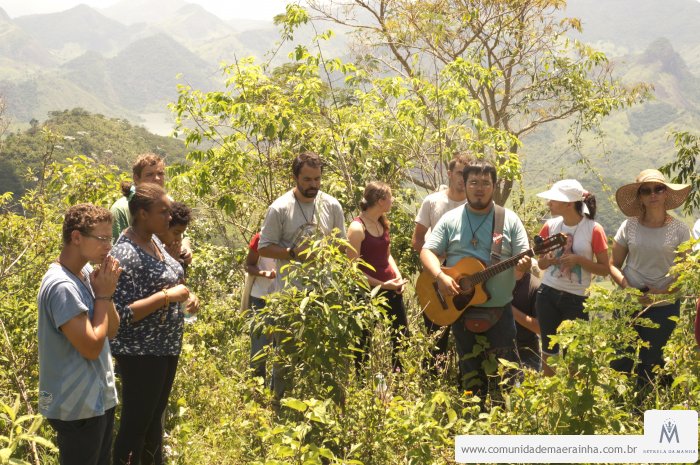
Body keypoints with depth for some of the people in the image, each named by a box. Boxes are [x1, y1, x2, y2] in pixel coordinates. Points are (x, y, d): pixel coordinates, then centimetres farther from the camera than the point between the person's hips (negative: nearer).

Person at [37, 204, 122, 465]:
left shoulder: (87, 273, 4)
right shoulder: (62, 286, -23)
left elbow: (112, 331, 9)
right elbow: (91, 347, -23)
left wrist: (106, 293, -7)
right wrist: (103, 295, -15)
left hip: (99, 398, 9)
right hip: (78, 406, -9)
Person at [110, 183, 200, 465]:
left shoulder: (154, 240, 5)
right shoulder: (125, 254, -23)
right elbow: (122, 314, -27)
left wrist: (185, 297, 0)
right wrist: (168, 296, -26)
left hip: (166, 346, 9)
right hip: (141, 352, -9)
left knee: (155, 417, 22)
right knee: (135, 424, 4)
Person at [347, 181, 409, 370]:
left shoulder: (383, 223, 8)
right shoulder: (357, 228, -16)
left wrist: (398, 277, 3)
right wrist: (382, 285, -18)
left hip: (392, 290, 8)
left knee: (401, 336, 13)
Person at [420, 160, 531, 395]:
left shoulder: (510, 219, 2)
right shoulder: (450, 219, 4)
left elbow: (523, 257, 0)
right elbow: (427, 252, -1)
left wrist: (524, 264, -25)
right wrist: (440, 276, -20)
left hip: (499, 309, -1)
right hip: (460, 309, 1)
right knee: (470, 374, 11)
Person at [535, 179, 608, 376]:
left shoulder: (593, 230, -10)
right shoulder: (550, 226, 1)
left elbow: (604, 269, -5)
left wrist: (579, 260, -20)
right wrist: (548, 260, -13)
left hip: (576, 298, -3)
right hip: (548, 293, 3)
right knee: (549, 351, 11)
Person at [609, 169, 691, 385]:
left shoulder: (679, 230, -6)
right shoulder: (629, 226, -2)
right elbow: (613, 265, 4)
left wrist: (664, 291, -18)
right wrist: (627, 287, -14)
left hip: (664, 306, -1)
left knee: (649, 366, 8)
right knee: (619, 364, 3)